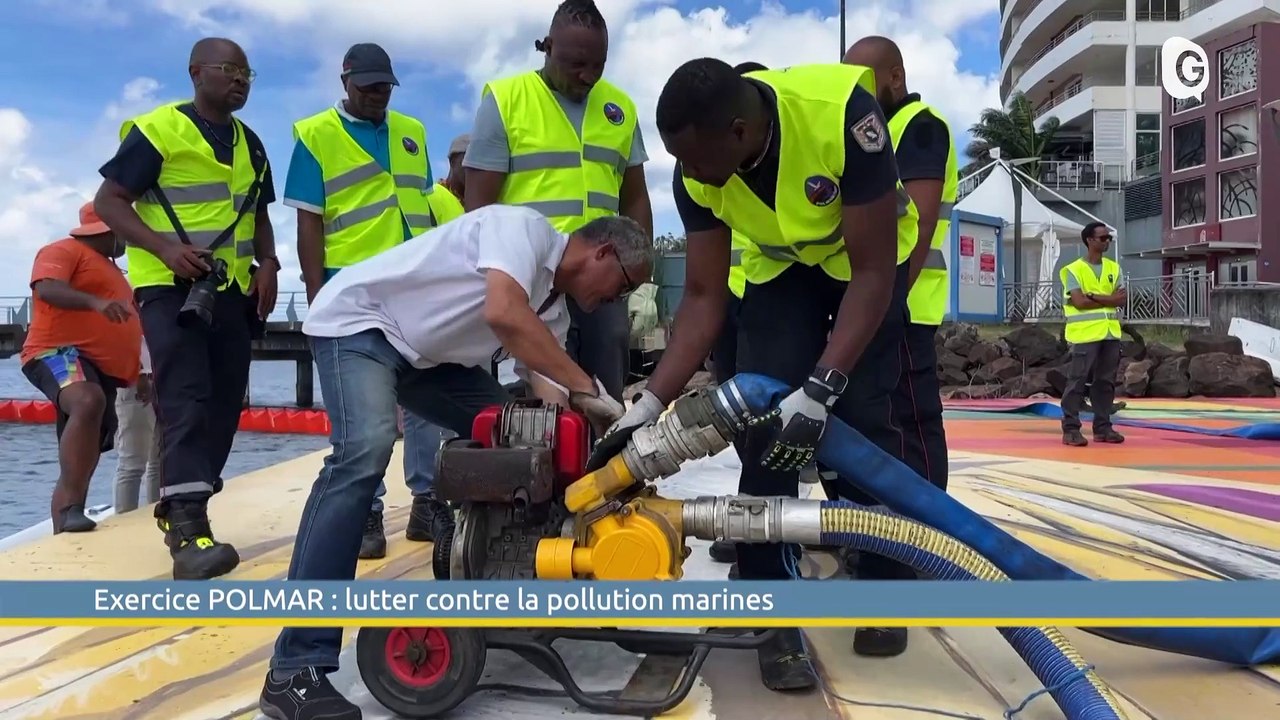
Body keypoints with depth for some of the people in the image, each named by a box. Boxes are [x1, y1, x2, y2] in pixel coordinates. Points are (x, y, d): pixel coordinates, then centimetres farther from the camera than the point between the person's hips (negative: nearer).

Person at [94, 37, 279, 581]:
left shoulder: (250, 144, 16)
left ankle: (178, 510, 23)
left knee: (224, 404, 7)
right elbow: (109, 201, -6)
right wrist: (164, 247, -21)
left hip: (232, 290, 7)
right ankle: (189, 529, -21)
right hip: (171, 287, -7)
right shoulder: (156, 130, -4)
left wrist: (266, 262, 4)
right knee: (186, 402, -17)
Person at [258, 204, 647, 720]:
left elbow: (548, 399, 0)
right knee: (366, 451, -31)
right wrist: (588, 388, -30)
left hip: (427, 353, 10)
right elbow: (502, 314, -36)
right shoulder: (525, 226, -18)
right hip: (359, 320, -9)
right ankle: (297, 669, -31)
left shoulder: (552, 310, 7)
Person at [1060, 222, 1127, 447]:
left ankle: (1103, 427, 15)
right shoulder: (1074, 269, -4)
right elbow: (1080, 301, -15)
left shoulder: (1113, 267, 13)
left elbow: (1122, 299, 2)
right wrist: (1108, 299, -6)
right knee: (1077, 381, -6)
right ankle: (1071, 429, -4)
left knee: (1105, 381, 8)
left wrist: (1092, 297, -10)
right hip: (1085, 333, -6)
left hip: (1111, 333, 6)